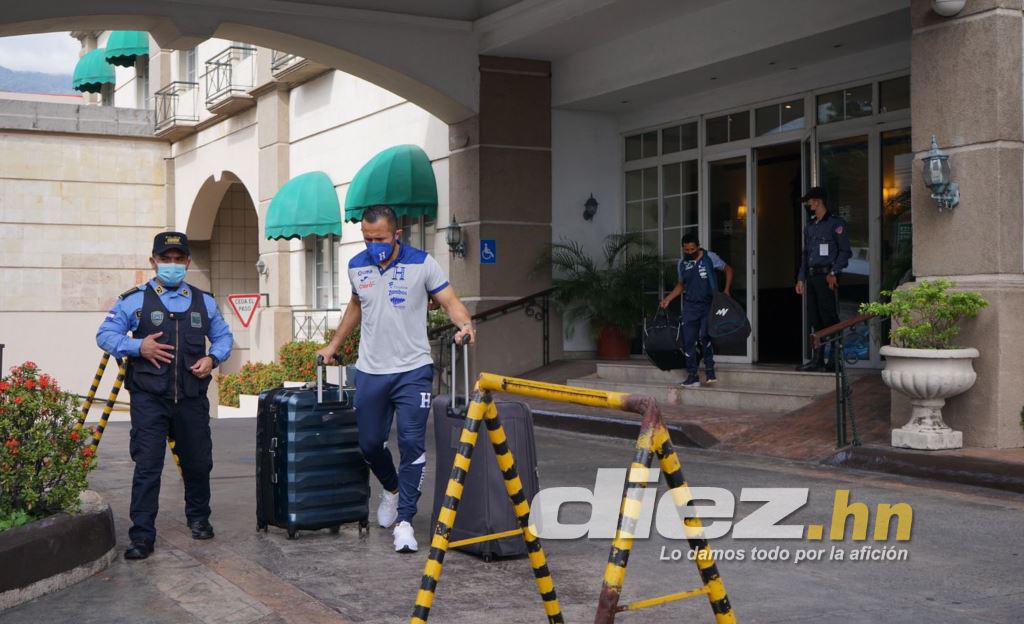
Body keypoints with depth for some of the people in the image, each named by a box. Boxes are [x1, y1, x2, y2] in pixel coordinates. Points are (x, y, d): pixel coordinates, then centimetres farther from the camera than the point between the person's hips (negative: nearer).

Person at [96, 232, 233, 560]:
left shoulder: (203, 301, 13)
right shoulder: (134, 300, 2)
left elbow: (223, 336, 21)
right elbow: (105, 335, 4)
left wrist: (213, 358, 0)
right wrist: (137, 347, -13)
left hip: (192, 398, 3)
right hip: (149, 399, -3)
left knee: (198, 461, 13)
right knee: (147, 465, -7)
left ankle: (198, 518, 35)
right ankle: (142, 535, -1)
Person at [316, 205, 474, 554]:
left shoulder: (421, 263, -5)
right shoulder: (356, 267, 7)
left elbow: (449, 301, -6)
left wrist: (465, 324, -27)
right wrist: (334, 345, 25)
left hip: (413, 371, -4)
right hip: (370, 372, 4)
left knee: (412, 443, -10)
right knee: (370, 443, 10)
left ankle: (404, 520, -4)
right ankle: (392, 489, 39)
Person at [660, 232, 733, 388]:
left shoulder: (710, 257, -1)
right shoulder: (682, 264, 10)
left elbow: (728, 269, 8)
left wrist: (727, 290, -3)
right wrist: (668, 299, 12)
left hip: (708, 305, -4)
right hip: (690, 307, 4)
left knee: (704, 337, -20)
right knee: (688, 341, -1)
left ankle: (709, 370, -8)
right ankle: (692, 375, 7)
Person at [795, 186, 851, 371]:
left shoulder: (836, 223, -2)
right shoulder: (809, 227, 21)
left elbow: (845, 251, -6)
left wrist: (834, 273, -15)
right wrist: (801, 278, 16)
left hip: (827, 277, -7)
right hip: (811, 276, 7)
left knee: (829, 318, -8)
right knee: (814, 319, 6)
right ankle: (817, 359, 10)